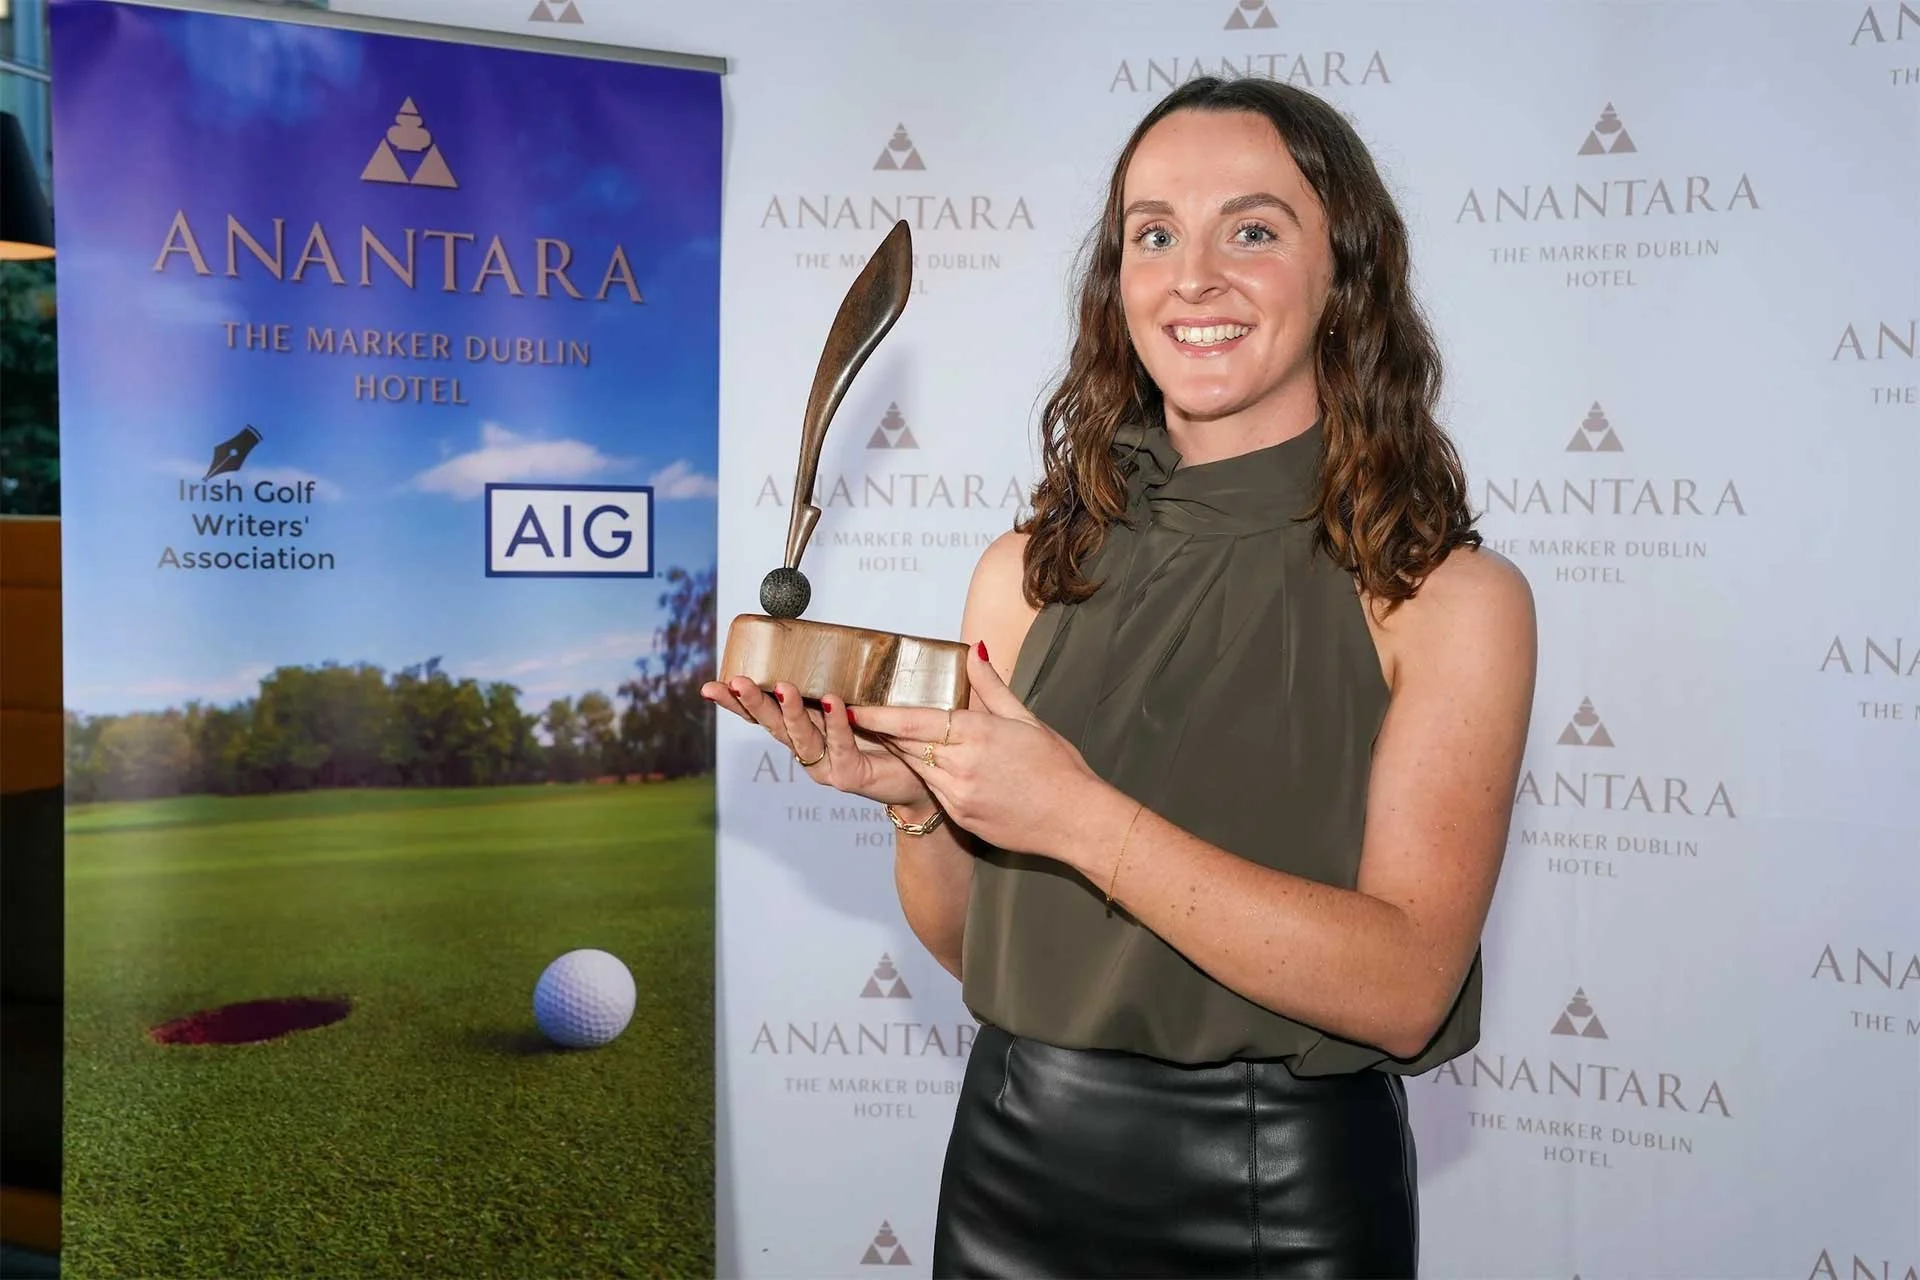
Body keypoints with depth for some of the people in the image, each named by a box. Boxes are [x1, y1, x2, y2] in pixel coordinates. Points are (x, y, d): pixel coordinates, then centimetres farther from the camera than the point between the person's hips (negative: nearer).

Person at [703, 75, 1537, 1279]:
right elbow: (971, 943, 4)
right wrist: (914, 797, -16)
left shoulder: (1454, 599, -11)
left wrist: (1079, 818, -26)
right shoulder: (1033, 569, -4)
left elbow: (1404, 986, -19)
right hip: (1018, 1161, 3)